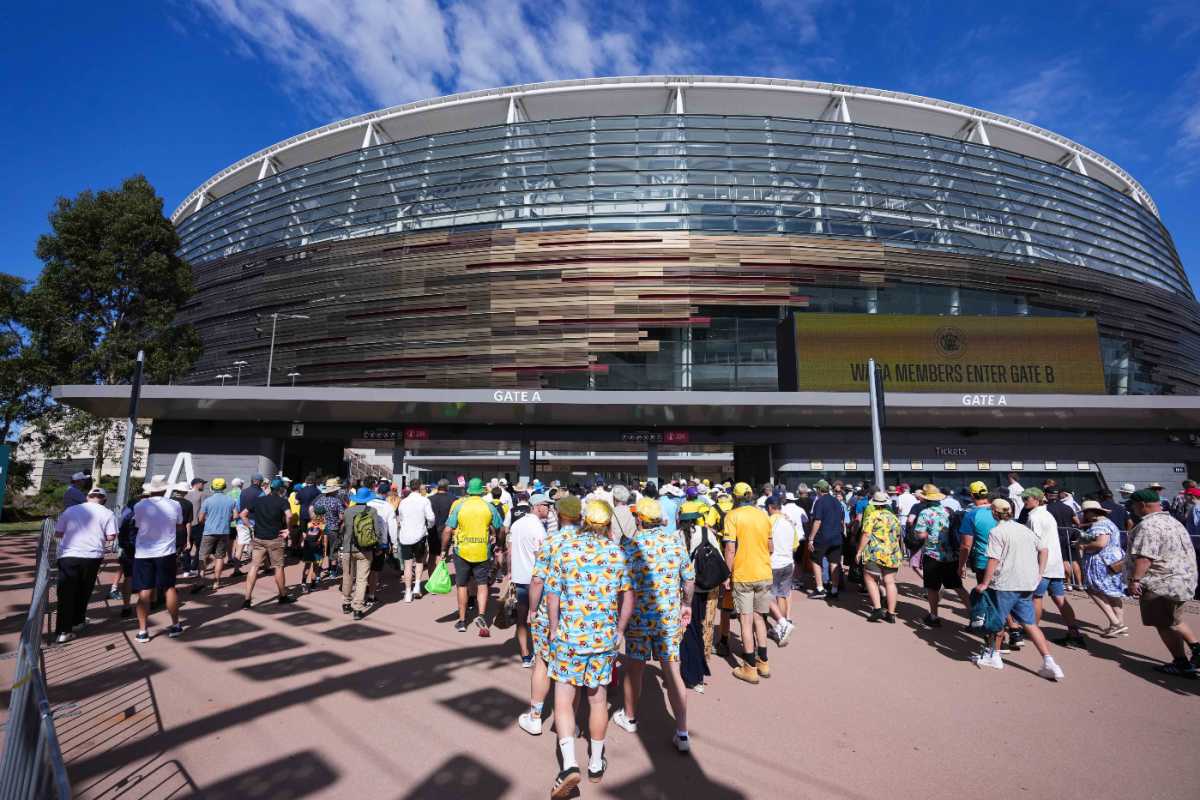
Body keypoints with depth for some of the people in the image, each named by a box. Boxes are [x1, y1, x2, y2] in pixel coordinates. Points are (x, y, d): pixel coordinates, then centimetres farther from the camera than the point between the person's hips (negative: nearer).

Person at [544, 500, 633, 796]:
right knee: (598, 699, 17)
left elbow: (552, 596, -5)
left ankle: (569, 764, -2)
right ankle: (596, 764, 31)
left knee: (563, 699, 10)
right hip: (605, 637, 2)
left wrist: (553, 630, 8)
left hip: (569, 636, -2)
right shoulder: (617, 553, -3)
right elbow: (628, 598, 1)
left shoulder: (565, 549, -8)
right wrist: (620, 631, 13)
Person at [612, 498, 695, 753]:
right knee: (672, 672, 10)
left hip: (638, 617, -2)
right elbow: (689, 579, 4)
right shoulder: (676, 541, -4)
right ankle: (682, 734, 14)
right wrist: (687, 605, 19)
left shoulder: (629, 545, -12)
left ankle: (629, 717, 38)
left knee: (634, 668, 16)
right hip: (670, 617, 2)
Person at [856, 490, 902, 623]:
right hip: (893, 555, 5)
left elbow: (866, 535, -12)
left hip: (875, 553, -5)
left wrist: (859, 551, -7)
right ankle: (891, 614, 12)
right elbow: (898, 537, 18)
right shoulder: (894, 517, 11)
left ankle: (877, 609, -3)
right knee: (890, 582, 8)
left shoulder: (873, 516, -6)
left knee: (870, 579, 6)